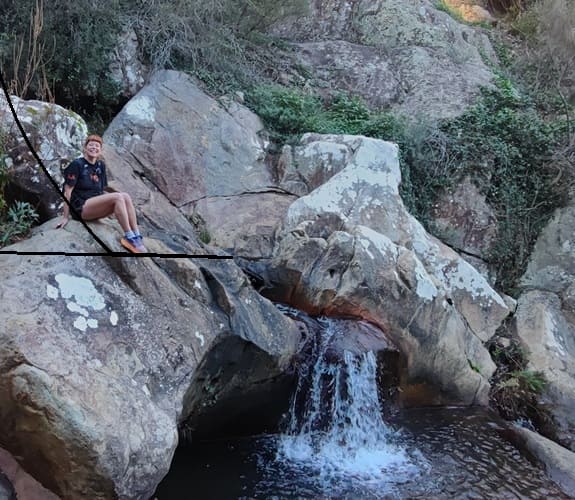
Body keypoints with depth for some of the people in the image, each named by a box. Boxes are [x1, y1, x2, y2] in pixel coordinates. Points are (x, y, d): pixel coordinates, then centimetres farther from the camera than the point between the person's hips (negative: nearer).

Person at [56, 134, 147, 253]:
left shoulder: (101, 165, 14)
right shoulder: (77, 164, -6)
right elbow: (67, 191, -8)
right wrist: (65, 217, -12)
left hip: (96, 205, 7)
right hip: (81, 207, -7)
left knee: (126, 196, -18)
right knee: (117, 197, -27)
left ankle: (137, 236, -25)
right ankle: (129, 237, -29)